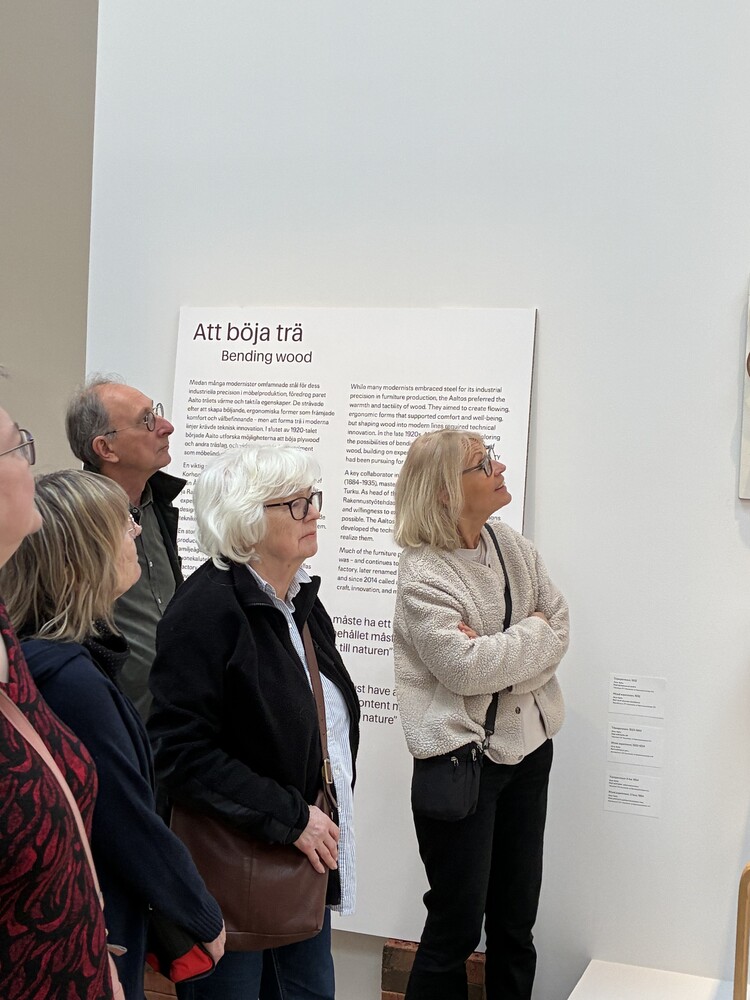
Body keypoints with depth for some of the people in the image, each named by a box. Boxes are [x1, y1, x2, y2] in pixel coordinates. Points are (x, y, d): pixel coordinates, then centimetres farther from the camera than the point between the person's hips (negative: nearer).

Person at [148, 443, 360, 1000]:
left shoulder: (300, 599, 7)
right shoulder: (208, 608, -19)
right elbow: (180, 751, -24)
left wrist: (321, 818, 12)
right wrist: (289, 818, -21)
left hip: (305, 855, 8)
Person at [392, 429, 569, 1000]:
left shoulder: (515, 549, 4)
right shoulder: (421, 576, -16)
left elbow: (559, 634, 0)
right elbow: (467, 668, -23)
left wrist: (496, 654, -16)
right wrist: (532, 632, -10)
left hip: (528, 748, 6)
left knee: (517, 919, 16)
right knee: (458, 923, 4)